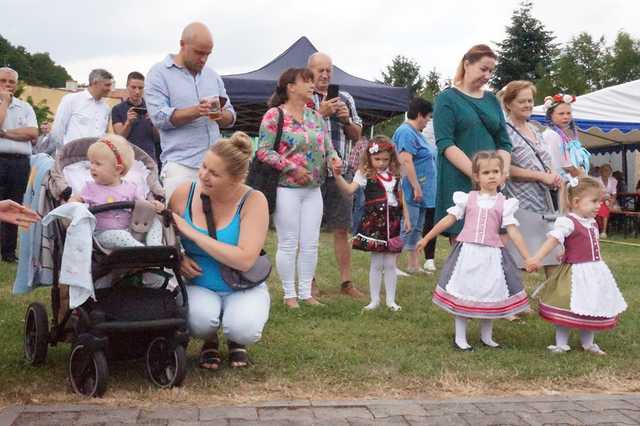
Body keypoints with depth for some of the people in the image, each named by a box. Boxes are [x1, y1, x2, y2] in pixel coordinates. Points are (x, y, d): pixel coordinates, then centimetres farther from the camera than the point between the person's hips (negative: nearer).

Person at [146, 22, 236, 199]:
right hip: (181, 164, -4)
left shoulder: (212, 75, 17)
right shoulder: (159, 73, 2)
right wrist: (196, 111, -20)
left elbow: (230, 115, 17)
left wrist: (221, 115, -7)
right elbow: (159, 117, -9)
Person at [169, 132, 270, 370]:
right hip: (198, 285, 1)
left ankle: (236, 343, 9)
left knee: (244, 328, -32)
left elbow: (245, 260, -25)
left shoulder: (253, 201, -15)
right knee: (201, 319, -33)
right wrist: (178, 257, -15)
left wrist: (191, 232, -24)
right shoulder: (184, 194, -6)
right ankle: (209, 342, 7)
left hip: (243, 288, -1)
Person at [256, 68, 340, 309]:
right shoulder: (275, 115, -8)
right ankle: (289, 294, 15)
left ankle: (306, 292, 20)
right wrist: (292, 168, -17)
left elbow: (327, 146, 16)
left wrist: (333, 157, -7)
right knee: (288, 244, 2)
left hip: (313, 189, 6)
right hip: (286, 188, -6)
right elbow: (263, 151, -13)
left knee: (311, 244, 8)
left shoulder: (316, 116, 11)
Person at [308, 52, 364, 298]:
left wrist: (346, 119, -1)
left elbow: (357, 136, 18)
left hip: (340, 170, 3)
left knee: (342, 229, 4)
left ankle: (346, 282, 10)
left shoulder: (345, 98, 15)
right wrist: (321, 113, -15)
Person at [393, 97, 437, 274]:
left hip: (422, 191, 10)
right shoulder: (406, 132, -14)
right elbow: (406, 161, -23)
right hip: (412, 191, -10)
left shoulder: (416, 132, 18)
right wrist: (416, 187, -25)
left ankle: (413, 264, 20)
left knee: (417, 228, 13)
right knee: (407, 227, -7)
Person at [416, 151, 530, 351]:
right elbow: (448, 220, 7)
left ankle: (487, 337, 26)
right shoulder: (467, 198, 4)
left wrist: (528, 258, -8)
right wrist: (426, 238, 8)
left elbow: (513, 231, -1)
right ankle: (460, 338, 14)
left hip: (491, 255, 0)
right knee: (462, 293, 2)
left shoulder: (504, 204, 3)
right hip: (467, 252, 0)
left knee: (490, 295, 7)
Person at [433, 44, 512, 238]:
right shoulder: (448, 98, 2)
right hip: (459, 183, -4)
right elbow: (445, 144, -10)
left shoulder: (492, 100, 17)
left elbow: (504, 143, 14)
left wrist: (503, 170, -7)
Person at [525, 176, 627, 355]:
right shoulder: (567, 222, -18)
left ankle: (588, 343, 28)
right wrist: (537, 258, -41)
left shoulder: (592, 223, 9)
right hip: (575, 272, -8)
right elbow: (553, 239, -31)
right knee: (568, 310, -1)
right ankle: (561, 344, 11)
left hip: (595, 273, 8)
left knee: (591, 309, 15)